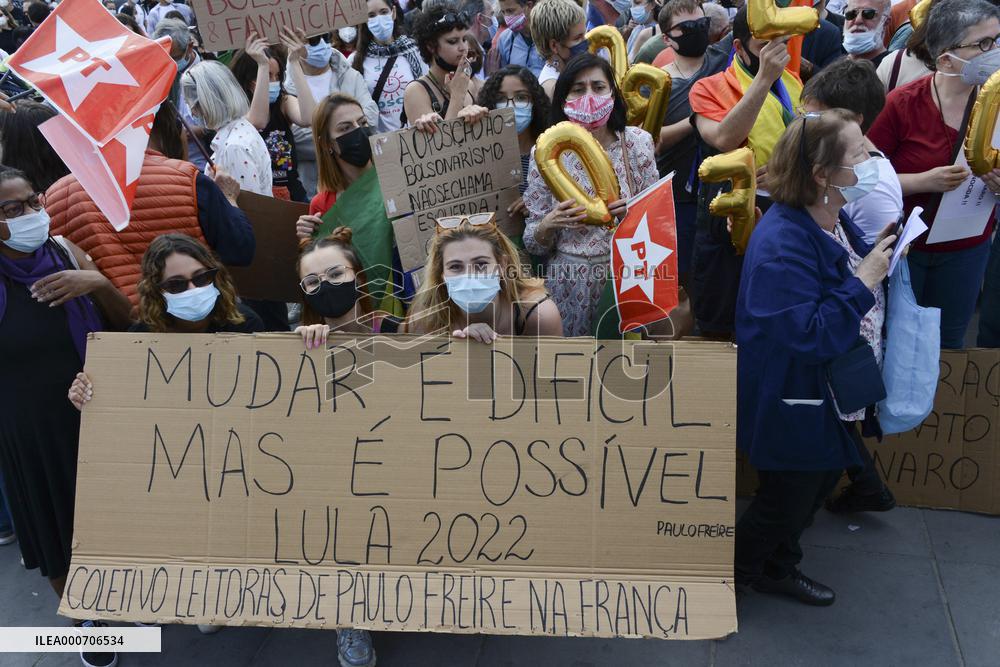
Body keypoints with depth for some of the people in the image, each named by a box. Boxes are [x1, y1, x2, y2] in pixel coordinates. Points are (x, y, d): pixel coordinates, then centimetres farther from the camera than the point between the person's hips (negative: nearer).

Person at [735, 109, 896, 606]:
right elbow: (809, 336, -35)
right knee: (785, 502, 9)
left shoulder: (835, 221, 0)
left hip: (833, 398, 10)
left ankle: (777, 569, 48)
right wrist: (864, 282, -31)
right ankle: (728, 573, 35)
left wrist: (880, 257, 0)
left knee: (817, 486, 25)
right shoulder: (782, 243, -31)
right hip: (795, 407, -10)